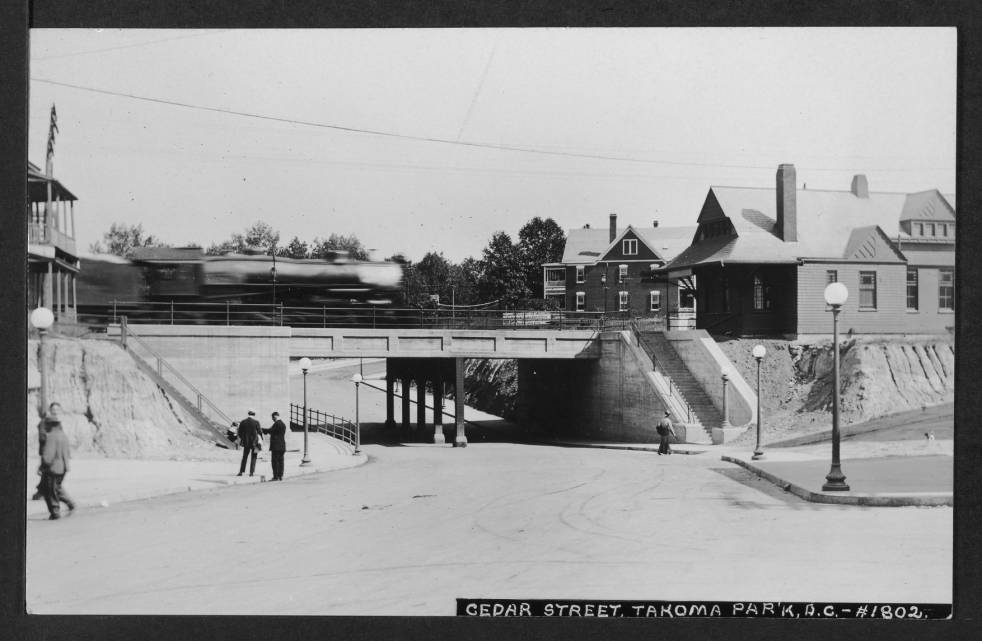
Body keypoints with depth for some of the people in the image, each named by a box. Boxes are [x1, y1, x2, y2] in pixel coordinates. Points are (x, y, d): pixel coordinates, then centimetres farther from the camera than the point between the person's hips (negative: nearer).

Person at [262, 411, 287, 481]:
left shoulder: (277, 424, -13)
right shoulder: (283, 424, 15)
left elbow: (270, 430, -10)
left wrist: (262, 429, 3)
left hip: (276, 446, -9)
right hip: (282, 446, 9)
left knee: (275, 461, -6)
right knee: (280, 461, 8)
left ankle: (276, 476, -8)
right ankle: (280, 476, 8)